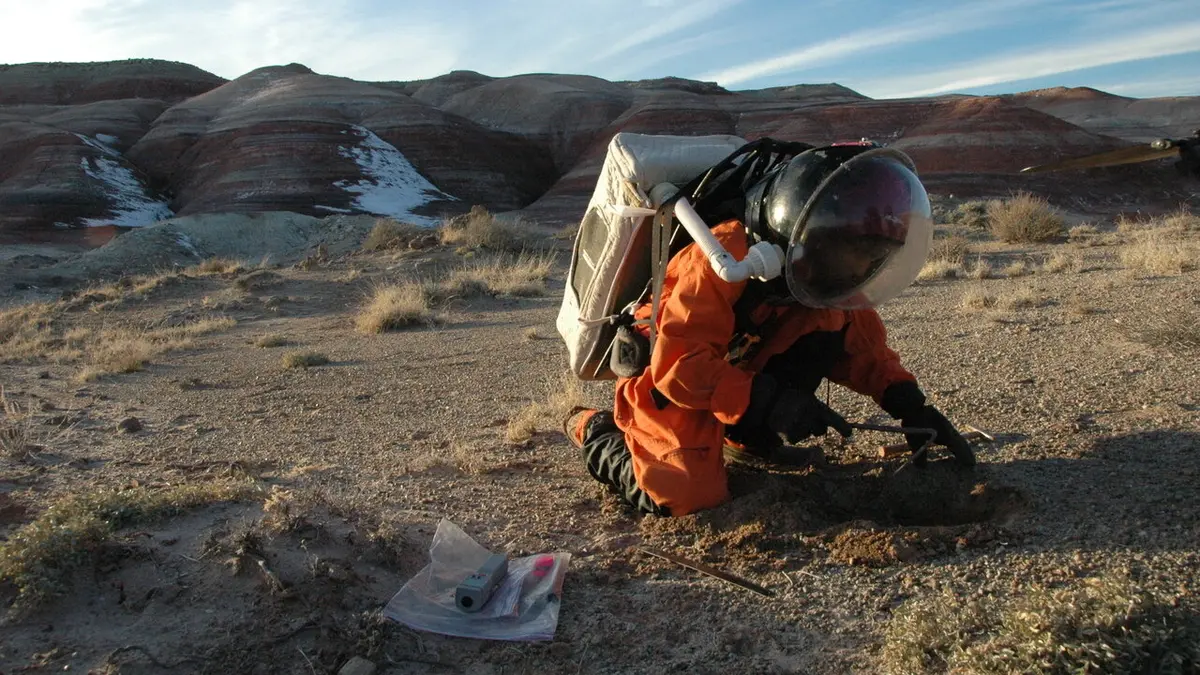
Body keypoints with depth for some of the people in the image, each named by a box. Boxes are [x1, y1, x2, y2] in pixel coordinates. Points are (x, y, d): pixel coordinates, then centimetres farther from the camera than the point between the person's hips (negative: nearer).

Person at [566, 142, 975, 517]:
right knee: (687, 496, -19)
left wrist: (907, 403, -14)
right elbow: (680, 365, -36)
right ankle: (595, 433, 7)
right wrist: (766, 402, -43)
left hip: (739, 370, 8)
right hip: (669, 383, -8)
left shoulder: (815, 270, -11)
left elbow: (862, 345, 0)